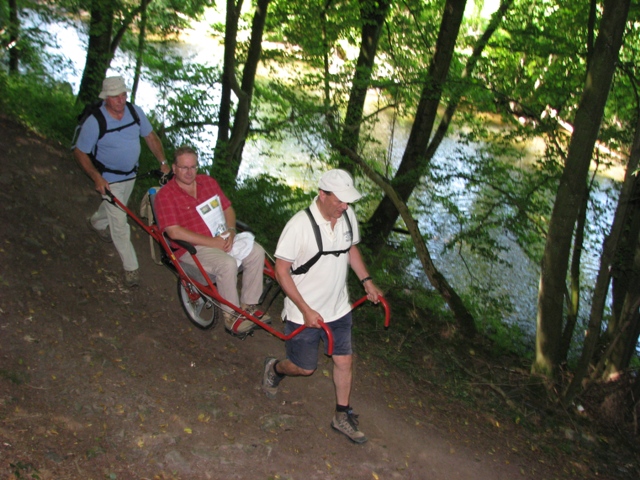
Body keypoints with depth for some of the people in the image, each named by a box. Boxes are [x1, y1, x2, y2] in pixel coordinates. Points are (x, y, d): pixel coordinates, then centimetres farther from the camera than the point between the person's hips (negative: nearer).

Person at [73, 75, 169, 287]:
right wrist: (96, 177, -26)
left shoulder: (135, 111, -14)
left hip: (130, 173, 6)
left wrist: (163, 162, -6)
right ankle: (130, 267, 8)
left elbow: (150, 136, 0)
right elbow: (80, 152, -17)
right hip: (109, 178, -6)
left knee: (116, 207, 30)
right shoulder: (94, 122, -27)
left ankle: (96, 222, 63)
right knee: (119, 222, -4)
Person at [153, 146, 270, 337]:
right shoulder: (165, 195, -10)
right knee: (227, 264, -32)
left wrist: (231, 231, -8)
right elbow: (174, 232, -19)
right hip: (192, 247, -7)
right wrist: (212, 242, -22)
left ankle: (249, 305, -4)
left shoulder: (208, 182, 11)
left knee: (256, 252, -13)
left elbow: (228, 208, 14)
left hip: (222, 238, 7)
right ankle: (231, 316, -16)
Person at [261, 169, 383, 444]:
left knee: (344, 360, 10)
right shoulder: (299, 225, -26)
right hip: (303, 313, -5)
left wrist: (366, 281, 4)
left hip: (338, 309, 5)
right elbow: (281, 270, -20)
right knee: (305, 368, 10)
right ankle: (274, 369, 43)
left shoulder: (347, 216, -7)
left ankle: (342, 416, 31)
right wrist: (306, 310, -23)